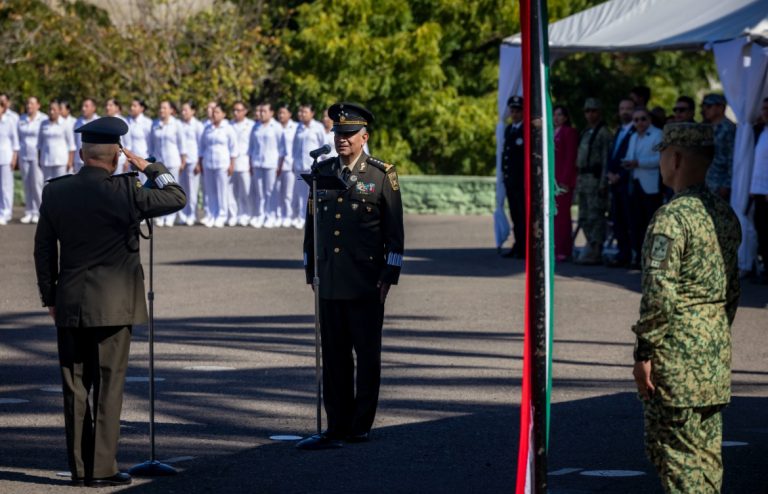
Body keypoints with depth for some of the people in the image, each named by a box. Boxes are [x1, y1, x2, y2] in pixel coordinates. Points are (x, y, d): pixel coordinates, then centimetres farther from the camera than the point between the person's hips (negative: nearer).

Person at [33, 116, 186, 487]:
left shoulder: (54, 192, 0)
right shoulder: (124, 192, -12)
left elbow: (43, 249, 7)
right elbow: (176, 197, -1)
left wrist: (50, 297, 16)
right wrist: (151, 168, 8)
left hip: (69, 304, 4)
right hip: (113, 304, -3)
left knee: (75, 387, 8)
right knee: (108, 385, 2)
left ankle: (79, 467, 11)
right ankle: (102, 468, 1)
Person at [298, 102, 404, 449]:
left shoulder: (382, 175, 0)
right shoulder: (322, 172, 12)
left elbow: (394, 229, 0)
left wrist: (389, 274, -6)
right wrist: (310, 268, 14)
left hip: (366, 283, -4)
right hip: (329, 278, 4)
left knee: (367, 355, 2)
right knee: (334, 355, 5)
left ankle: (361, 426, 9)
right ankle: (337, 424, 10)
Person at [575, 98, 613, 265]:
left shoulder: (604, 133, -8)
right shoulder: (586, 133, 19)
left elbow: (606, 160, -13)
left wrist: (603, 183, -19)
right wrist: (578, 181, 18)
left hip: (595, 179, -9)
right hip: (583, 179, 9)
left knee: (595, 217, -9)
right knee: (584, 218, 11)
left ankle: (593, 253, -8)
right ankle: (593, 250, 17)